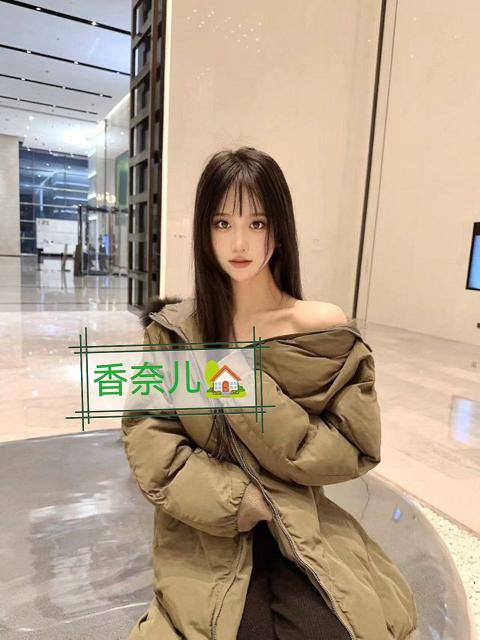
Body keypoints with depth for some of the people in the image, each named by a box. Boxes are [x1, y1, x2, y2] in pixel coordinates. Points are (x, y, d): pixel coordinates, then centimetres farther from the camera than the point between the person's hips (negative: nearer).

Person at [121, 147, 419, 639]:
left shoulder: (326, 329, -9)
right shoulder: (174, 329, -5)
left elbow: (354, 450, -7)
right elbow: (146, 437, -6)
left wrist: (257, 398, -20)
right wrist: (237, 498, -15)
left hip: (301, 528, 1)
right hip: (206, 531, 0)